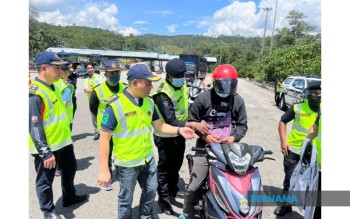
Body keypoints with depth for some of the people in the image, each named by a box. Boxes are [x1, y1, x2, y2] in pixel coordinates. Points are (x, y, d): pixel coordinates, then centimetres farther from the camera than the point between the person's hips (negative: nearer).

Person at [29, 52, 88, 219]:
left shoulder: (53, 87, 6)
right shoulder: (35, 93, -23)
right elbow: (34, 127, -25)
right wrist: (45, 153, -24)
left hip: (63, 140, 10)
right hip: (46, 147, -9)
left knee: (70, 168, 24)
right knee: (45, 180, 10)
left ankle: (69, 197, 47)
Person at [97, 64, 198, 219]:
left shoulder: (149, 102, -2)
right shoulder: (115, 106, -22)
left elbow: (158, 126, 5)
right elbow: (104, 138, -19)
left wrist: (179, 130, -12)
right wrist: (104, 170, -19)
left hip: (148, 159, 6)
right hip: (127, 163, -6)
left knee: (150, 192, 24)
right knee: (126, 199, 15)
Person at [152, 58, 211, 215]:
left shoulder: (182, 86, -1)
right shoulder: (163, 94, -28)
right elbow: (171, 121, -37)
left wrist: (187, 128, 14)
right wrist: (193, 125, -48)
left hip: (179, 134, 8)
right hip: (166, 137, -8)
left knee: (176, 165, 24)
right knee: (164, 168, 8)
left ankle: (173, 191, 46)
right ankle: (163, 198, 27)